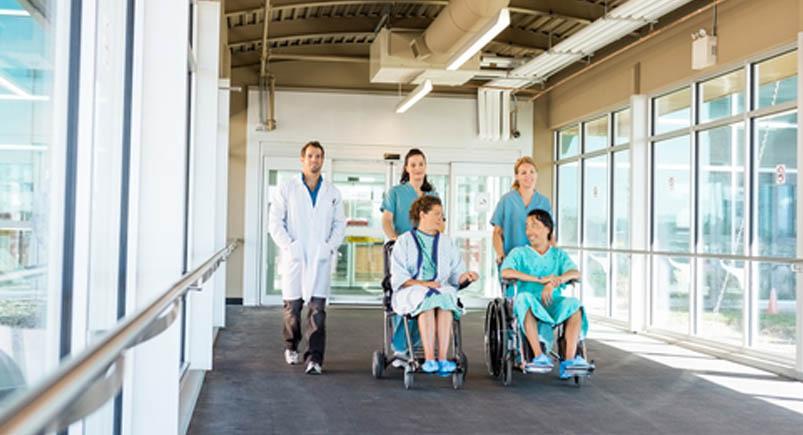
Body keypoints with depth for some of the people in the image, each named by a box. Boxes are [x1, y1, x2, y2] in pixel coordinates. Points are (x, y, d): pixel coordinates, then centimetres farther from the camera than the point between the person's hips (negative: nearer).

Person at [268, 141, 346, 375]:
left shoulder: (332, 193, 12)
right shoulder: (286, 189, 6)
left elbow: (340, 223, 12)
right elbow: (275, 222, 2)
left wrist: (330, 246, -3)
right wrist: (289, 246, -8)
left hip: (320, 258, 1)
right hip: (294, 257, 0)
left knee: (317, 308, -7)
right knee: (292, 305, 6)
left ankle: (314, 359, -7)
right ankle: (291, 346, 30)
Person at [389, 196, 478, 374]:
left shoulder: (446, 243, 25)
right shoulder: (405, 241, 13)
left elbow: (455, 274, 17)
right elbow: (398, 277, 2)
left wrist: (465, 276, -6)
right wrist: (421, 283, -13)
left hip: (443, 291, 2)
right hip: (411, 291, -2)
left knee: (444, 300, -34)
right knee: (428, 300, -36)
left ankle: (442, 359, -43)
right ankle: (430, 358, -43)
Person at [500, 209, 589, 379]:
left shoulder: (559, 255, 18)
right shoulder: (519, 253, 13)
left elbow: (575, 273, -2)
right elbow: (506, 272, -9)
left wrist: (554, 282, -23)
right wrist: (539, 280, -18)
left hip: (552, 303, 2)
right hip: (531, 304, -1)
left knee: (574, 304, -29)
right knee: (524, 298, -36)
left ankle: (569, 360, -35)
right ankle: (540, 357, -40)